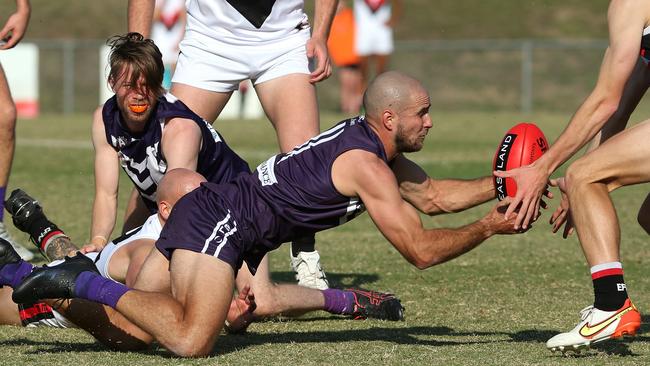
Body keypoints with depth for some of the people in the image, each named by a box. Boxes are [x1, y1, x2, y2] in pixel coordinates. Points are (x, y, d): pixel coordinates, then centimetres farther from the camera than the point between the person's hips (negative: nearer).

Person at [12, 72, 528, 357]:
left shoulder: (372, 144, 18)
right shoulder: (368, 167, -12)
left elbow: (431, 195, 31)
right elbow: (421, 250, -14)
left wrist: (499, 184, 20)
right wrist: (487, 228, -3)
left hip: (204, 211, 10)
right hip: (217, 221, -10)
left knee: (132, 332, 4)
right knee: (190, 339, -29)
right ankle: (79, 284, -19)